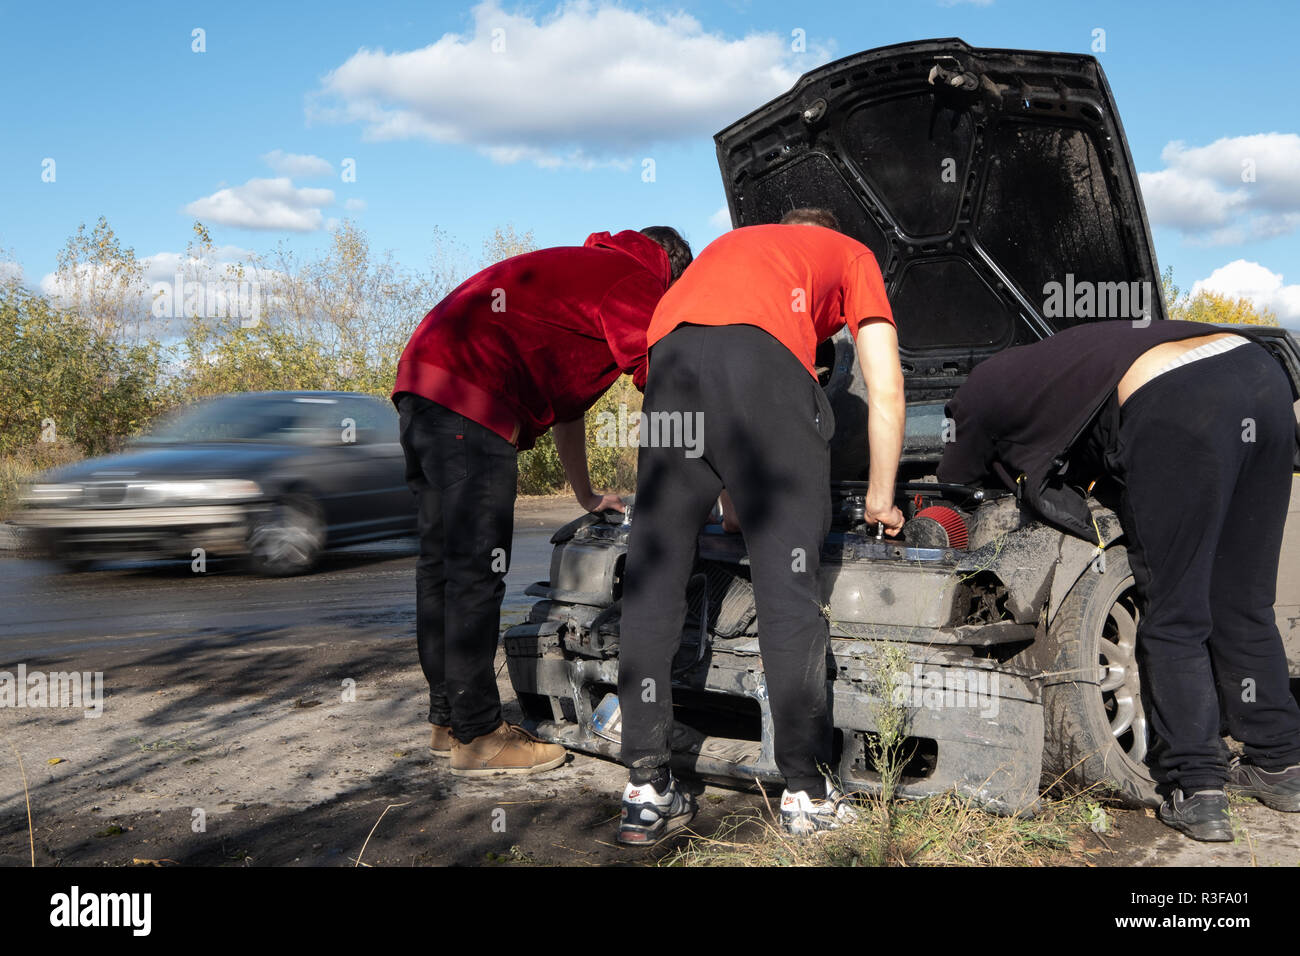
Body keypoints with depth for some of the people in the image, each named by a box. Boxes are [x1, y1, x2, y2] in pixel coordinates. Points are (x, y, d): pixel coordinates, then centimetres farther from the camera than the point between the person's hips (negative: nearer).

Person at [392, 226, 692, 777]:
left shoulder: (584, 268, 31)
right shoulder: (637, 282, 1)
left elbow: (565, 398, 37)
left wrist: (586, 497, 43)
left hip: (422, 379, 11)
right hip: (471, 397, -11)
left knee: (442, 562, 13)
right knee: (477, 571, -7)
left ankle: (449, 721, 23)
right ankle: (477, 737, 0)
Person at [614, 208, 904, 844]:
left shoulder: (730, 245, 44)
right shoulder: (851, 256, 32)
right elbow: (886, 392, 25)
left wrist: (730, 499, 49)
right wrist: (881, 497, 36)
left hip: (669, 358, 4)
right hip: (764, 356, -4)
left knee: (653, 579, 7)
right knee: (787, 581, 1)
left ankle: (646, 793, 8)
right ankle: (808, 794, 8)